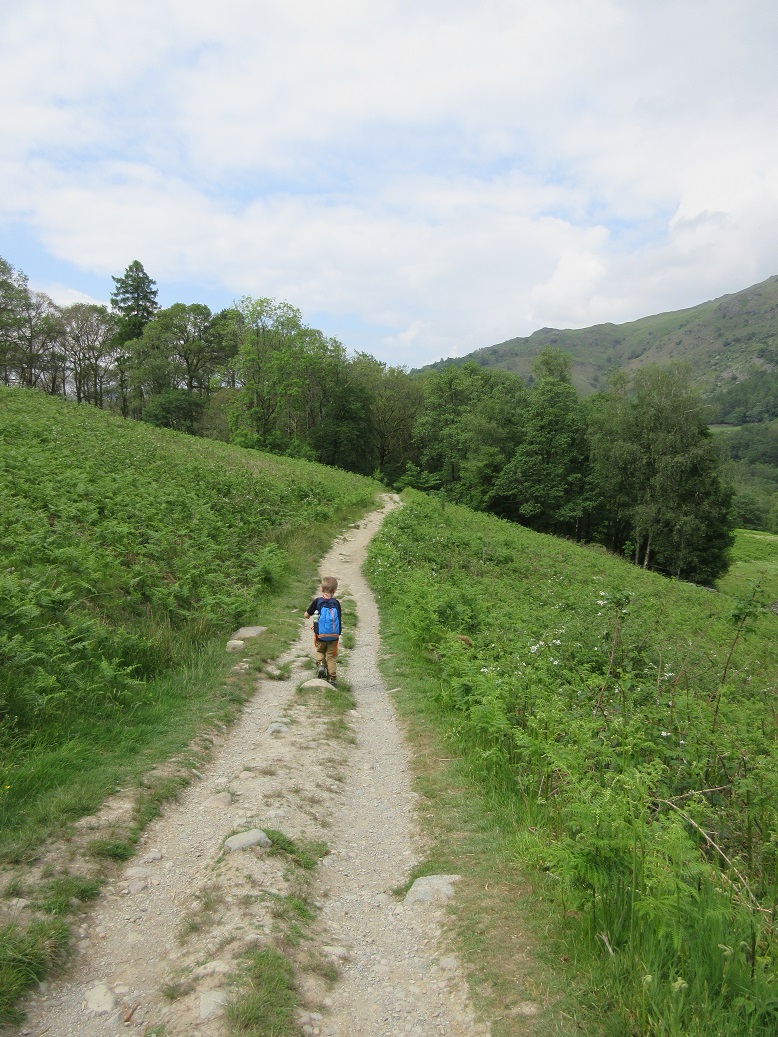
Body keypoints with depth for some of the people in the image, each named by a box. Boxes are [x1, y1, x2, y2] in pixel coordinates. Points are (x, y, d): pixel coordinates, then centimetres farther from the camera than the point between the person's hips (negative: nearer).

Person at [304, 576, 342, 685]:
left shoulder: (317, 602, -9)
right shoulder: (336, 603, -5)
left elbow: (306, 615, -3)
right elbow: (340, 618, 1)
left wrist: (310, 616, 20)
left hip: (320, 635, -1)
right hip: (334, 636, 1)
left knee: (320, 651, 24)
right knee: (331, 656, 11)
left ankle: (320, 663, -3)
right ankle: (332, 678, 9)